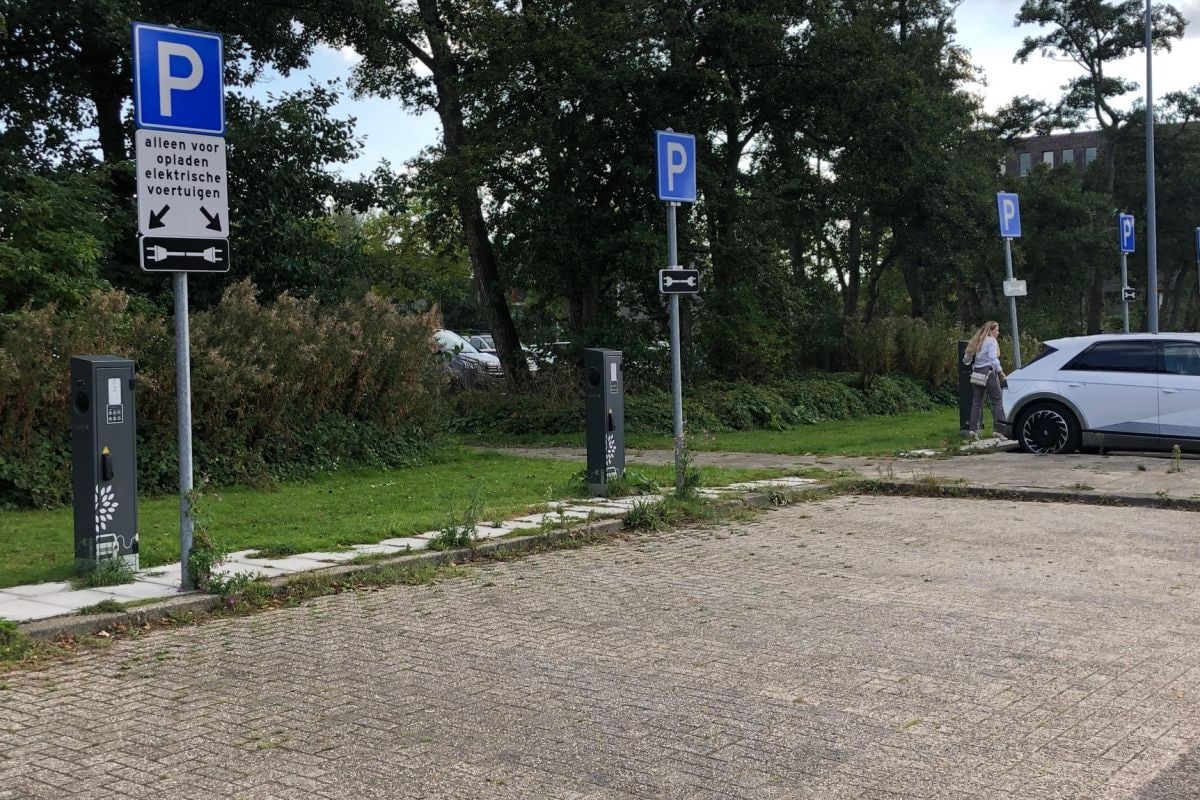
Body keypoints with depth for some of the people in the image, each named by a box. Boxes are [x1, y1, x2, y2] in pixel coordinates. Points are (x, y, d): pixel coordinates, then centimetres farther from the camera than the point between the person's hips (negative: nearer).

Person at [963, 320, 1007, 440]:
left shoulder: (977, 341, 17)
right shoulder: (991, 341, -3)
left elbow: (966, 360, 12)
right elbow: (993, 358, -16)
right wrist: (1001, 371, -11)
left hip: (976, 372, 7)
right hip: (988, 372, -7)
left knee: (976, 402, 9)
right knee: (997, 401, -3)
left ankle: (973, 429, 4)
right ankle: (998, 429, -10)